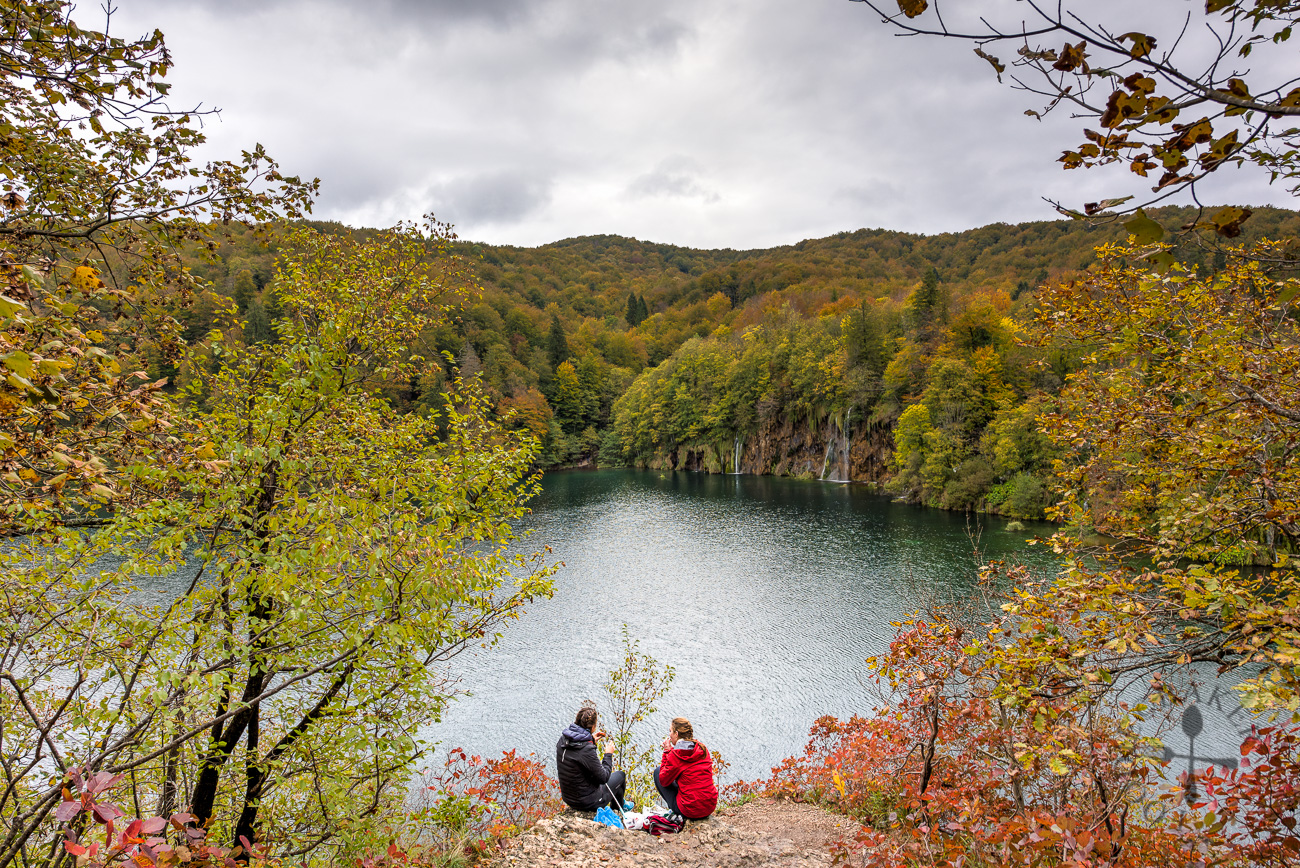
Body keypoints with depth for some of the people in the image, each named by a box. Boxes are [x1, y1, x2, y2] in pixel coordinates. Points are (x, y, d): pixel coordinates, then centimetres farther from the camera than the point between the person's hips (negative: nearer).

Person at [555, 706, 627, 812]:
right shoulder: (587, 750, -31)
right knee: (620, 775, 17)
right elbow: (603, 778, -20)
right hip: (587, 802, -7)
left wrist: (591, 741, 9)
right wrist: (608, 754, -7)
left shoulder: (563, 740, -8)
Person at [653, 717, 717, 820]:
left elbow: (663, 781, -1)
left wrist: (667, 751, 2)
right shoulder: (703, 749, 6)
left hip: (690, 810, -7)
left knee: (658, 771, 11)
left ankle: (673, 809, 14)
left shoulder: (675, 754, -13)